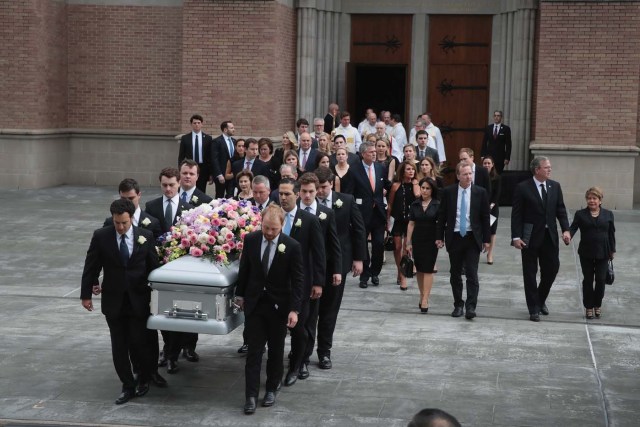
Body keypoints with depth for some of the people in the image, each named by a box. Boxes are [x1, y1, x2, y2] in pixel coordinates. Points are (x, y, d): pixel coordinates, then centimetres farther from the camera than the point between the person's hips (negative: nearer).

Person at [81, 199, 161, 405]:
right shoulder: (101, 236, -5)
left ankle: (144, 379, 23)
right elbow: (91, 267, 1)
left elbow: (153, 266, 3)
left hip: (138, 300, -1)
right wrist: (86, 294, 2)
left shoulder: (145, 236, -4)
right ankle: (128, 386, 17)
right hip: (113, 300, 1)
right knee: (119, 346, 5)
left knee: (138, 342, -2)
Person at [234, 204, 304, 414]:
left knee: (276, 350, 12)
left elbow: (297, 281, -10)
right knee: (254, 351, 0)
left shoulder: (292, 246, -13)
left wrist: (294, 309, -14)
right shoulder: (250, 239, -5)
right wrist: (240, 294, 12)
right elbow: (244, 269, 8)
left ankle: (272, 389, 27)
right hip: (254, 303, 1)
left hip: (278, 306, -1)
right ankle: (251, 395, 3)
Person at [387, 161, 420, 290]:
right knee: (397, 247, 4)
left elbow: (417, 195, -20)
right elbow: (390, 204, 3)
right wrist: (388, 221, 1)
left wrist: (414, 182, -10)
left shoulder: (415, 185, 2)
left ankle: (403, 276, 4)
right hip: (398, 220, 0)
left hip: (411, 220, 0)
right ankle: (400, 272, 23)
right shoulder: (396, 185, -2)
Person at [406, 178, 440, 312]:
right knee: (419, 269, 8)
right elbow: (411, 224, 6)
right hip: (417, 240, 3)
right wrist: (408, 242, 4)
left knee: (428, 270, -5)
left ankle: (425, 300, -6)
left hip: (431, 241, -3)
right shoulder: (415, 204, 5)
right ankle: (422, 296, 19)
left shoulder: (437, 205, -4)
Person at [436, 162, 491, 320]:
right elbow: (442, 216, 5)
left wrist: (486, 239, 1)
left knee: (472, 274, -7)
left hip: (472, 238, -1)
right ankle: (458, 305, 19)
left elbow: (485, 217, 2)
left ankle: (471, 307, -7)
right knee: (455, 274, 9)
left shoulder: (480, 192, -1)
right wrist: (439, 236, 1)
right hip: (454, 237, 1)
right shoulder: (448, 192, 0)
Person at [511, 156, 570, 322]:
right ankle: (534, 309, 14)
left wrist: (566, 230, -7)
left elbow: (561, 210, 6)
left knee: (552, 269, 7)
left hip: (550, 236, 4)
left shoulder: (555, 186, 5)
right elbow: (516, 214, -9)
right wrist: (516, 237, -14)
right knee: (530, 273, 4)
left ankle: (540, 300, 31)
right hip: (530, 237, -4)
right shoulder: (523, 188, -8)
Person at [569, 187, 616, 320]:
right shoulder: (580, 214, 1)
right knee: (588, 280, 6)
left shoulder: (608, 214, 5)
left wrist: (612, 250, 6)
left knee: (600, 280, 2)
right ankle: (589, 307, 16)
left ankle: (598, 305, 20)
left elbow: (611, 233, 8)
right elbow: (573, 227, -9)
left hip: (603, 253, 0)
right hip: (586, 253, 0)